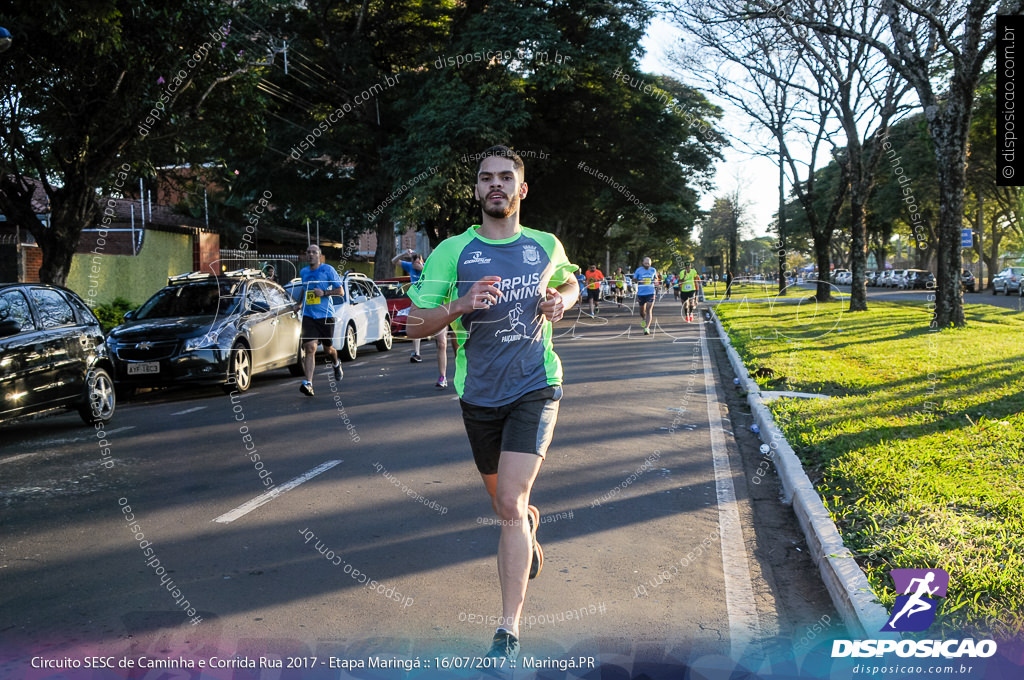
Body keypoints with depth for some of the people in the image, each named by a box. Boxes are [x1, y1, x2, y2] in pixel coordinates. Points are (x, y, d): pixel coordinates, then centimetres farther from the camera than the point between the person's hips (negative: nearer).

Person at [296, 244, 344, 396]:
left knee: (328, 348, 12)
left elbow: (340, 291, -4)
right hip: (308, 315, 2)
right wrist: (299, 303, 28)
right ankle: (308, 383, -20)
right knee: (310, 348, -14)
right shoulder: (303, 272, 11)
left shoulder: (328, 270, -3)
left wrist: (324, 292, -17)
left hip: (326, 315, -2)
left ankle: (336, 364, 48)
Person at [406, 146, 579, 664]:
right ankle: (530, 530, 55)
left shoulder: (546, 246, 3)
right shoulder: (452, 251, -3)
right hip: (479, 394, 2)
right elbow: (415, 324, -5)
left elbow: (569, 282, 25)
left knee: (510, 504, -14)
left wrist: (562, 300, 1)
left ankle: (509, 631, -5)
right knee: (502, 501, 18)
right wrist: (460, 305, -23)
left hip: (534, 388, -1)